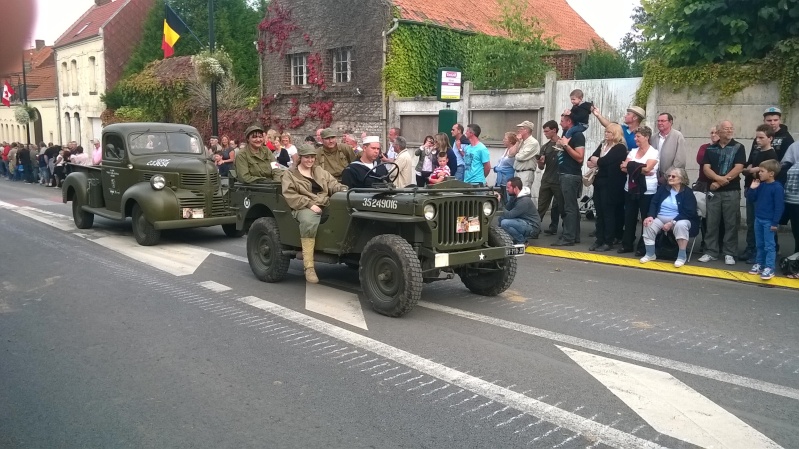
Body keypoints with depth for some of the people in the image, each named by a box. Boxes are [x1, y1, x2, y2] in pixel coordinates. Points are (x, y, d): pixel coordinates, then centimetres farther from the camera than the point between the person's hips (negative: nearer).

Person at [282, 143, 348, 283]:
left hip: (326, 206, 5)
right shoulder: (290, 175, 6)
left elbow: (332, 184, 16)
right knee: (309, 221, -40)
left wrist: (343, 190, -9)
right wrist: (310, 204, -18)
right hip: (304, 208, -5)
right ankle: (309, 267, -38)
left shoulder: (320, 171, 21)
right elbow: (290, 195, -6)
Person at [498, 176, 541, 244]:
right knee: (502, 218, 5)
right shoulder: (515, 196, 4)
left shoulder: (524, 201, -25)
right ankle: (521, 237, 10)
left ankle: (522, 241, -6)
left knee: (504, 223, -26)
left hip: (532, 228, -10)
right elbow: (507, 209, 3)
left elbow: (509, 215, -25)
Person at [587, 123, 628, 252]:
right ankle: (599, 240, 14)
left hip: (610, 186, -7)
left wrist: (596, 161, 0)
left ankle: (608, 242, 4)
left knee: (608, 213, -2)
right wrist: (599, 163, -13)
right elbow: (590, 161, 7)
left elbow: (605, 161, -19)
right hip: (599, 183, 7)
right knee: (599, 213, 8)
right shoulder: (602, 145, 17)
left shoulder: (620, 148, -7)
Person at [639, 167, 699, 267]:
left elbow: (688, 212, -15)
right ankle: (650, 254, -9)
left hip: (679, 220, -4)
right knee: (648, 225, -24)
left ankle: (682, 256, -24)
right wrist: (650, 216, -16)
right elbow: (654, 203, 4)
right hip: (660, 218, 4)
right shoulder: (663, 188, 9)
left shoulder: (687, 192, -7)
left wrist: (672, 223, -24)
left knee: (681, 225, -38)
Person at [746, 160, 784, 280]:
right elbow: (750, 199, 13)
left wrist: (775, 223, -16)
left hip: (769, 221, -7)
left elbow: (779, 206, -15)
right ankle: (759, 264, 25)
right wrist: (752, 188, -5)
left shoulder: (777, 187, -15)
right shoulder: (761, 185, 6)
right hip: (758, 219, 7)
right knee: (760, 244, 16)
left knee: (769, 245, -3)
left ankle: (769, 268, -1)